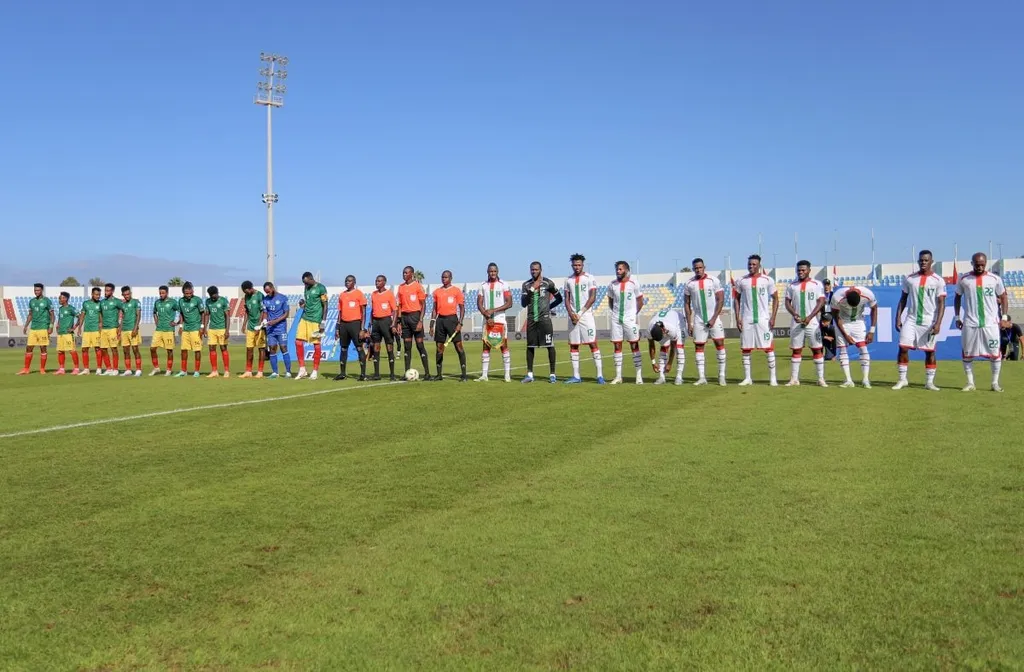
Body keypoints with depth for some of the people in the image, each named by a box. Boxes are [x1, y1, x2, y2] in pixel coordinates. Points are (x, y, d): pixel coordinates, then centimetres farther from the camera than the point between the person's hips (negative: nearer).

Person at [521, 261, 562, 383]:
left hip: (544, 318, -3)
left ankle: (552, 374, 1)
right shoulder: (526, 285, 7)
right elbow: (523, 303, -3)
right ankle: (529, 374, 12)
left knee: (550, 345, -4)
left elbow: (559, 298, 9)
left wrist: (548, 307, 3)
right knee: (530, 346, 6)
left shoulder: (548, 283, -1)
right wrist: (532, 289, -12)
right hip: (531, 319, 3)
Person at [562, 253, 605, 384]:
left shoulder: (589, 278, -1)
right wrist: (571, 314, -7)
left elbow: (592, 298, -7)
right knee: (573, 346, 4)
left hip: (586, 315, -5)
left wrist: (580, 313, -11)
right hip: (573, 316, 5)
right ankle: (576, 376, 9)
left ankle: (600, 375, -9)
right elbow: (567, 300, 10)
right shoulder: (568, 280, 12)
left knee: (593, 344, -8)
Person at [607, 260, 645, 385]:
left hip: (630, 319, -3)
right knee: (617, 346, 4)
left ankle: (639, 375, 1)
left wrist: (634, 314, 4)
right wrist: (616, 312, 9)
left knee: (634, 346, -2)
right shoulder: (612, 285, 5)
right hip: (616, 319, 3)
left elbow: (640, 301, 5)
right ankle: (618, 376, 9)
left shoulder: (633, 284, -4)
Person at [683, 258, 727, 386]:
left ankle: (722, 375, 3)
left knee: (719, 343, -5)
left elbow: (720, 300, -5)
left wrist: (714, 318, -12)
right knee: (698, 347, 1)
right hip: (699, 320, 2)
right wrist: (689, 323, 2)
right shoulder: (689, 284, 3)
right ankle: (701, 378, 6)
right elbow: (687, 304, 7)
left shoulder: (714, 281, -4)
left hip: (714, 318, -2)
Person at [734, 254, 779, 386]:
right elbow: (737, 299, 11)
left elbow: (775, 299, 4)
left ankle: (773, 378, 3)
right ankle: (747, 378, 12)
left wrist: (773, 317, -6)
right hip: (746, 320, 2)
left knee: (769, 348, -3)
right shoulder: (741, 281, 6)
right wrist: (737, 318, 2)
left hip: (763, 319, -2)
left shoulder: (767, 280, 0)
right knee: (745, 349, 4)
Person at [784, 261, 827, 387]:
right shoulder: (792, 285, 8)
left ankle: (821, 379, 2)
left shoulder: (817, 284, 0)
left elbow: (821, 302, -6)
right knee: (796, 350, 5)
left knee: (817, 349, -2)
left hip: (813, 322, -2)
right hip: (797, 323, 3)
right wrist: (795, 315, -11)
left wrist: (809, 317, -17)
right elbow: (787, 302, 8)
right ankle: (794, 379, 9)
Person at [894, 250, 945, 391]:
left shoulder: (938, 281, -3)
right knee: (903, 348, -6)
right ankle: (902, 379, 4)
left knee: (930, 351, 4)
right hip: (911, 319, 2)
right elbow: (903, 299, 11)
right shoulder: (909, 279, 5)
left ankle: (929, 382, 13)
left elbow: (941, 303, -6)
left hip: (929, 321, -2)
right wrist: (898, 318, 2)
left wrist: (938, 323, -16)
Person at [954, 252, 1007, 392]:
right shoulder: (963, 280, 1)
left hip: (991, 323, -1)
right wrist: (957, 317, 7)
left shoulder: (995, 279, 0)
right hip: (970, 324, 1)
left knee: (995, 353, 1)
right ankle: (970, 383, 15)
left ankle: (995, 383, 13)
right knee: (967, 354, 4)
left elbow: (1003, 298, 9)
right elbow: (957, 298, 13)